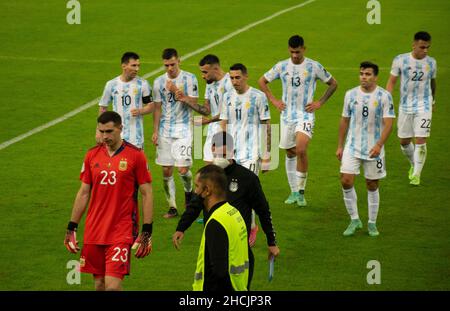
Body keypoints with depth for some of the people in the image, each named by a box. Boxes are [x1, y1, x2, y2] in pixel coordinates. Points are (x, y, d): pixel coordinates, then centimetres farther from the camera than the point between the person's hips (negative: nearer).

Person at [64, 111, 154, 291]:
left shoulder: (135, 155, -5)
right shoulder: (92, 155, 7)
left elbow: (147, 194, -2)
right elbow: (83, 193, 13)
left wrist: (147, 232, -7)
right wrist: (71, 228, 11)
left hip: (122, 232, -4)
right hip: (94, 232, 4)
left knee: (113, 284, -14)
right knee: (99, 283, 8)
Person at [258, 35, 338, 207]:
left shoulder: (314, 66, -4)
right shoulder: (282, 66, 3)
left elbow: (333, 84, 8)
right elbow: (262, 81, 15)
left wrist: (319, 102, 0)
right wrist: (273, 100, 6)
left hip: (305, 115, -4)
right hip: (287, 115, 4)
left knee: (301, 150, -22)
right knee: (290, 153, 9)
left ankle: (301, 191, -11)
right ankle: (294, 192, 22)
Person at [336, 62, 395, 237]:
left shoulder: (384, 96, -7)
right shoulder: (351, 94, 3)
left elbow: (388, 123, -11)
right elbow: (345, 120, 11)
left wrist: (379, 145, -23)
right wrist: (340, 146, 11)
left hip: (373, 149, -2)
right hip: (352, 147, 2)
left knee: (372, 185, 6)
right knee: (346, 181, -10)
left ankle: (372, 223, 20)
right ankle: (354, 220, 5)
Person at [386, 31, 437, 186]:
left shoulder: (431, 62, 0)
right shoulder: (400, 60, -7)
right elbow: (391, 81, -2)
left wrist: (433, 102, 28)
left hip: (424, 107, 0)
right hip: (405, 107, 1)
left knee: (421, 141, -10)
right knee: (404, 141, 9)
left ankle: (416, 174, 0)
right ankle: (414, 164, 37)